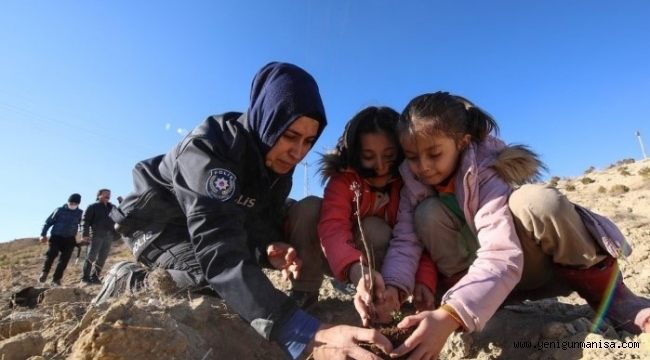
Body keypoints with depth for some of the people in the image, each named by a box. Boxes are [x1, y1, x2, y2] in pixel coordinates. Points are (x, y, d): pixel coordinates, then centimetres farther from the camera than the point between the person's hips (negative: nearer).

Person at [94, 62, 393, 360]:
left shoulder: (278, 160, -11)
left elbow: (265, 221, -6)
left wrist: (271, 248, -32)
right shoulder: (209, 147, -34)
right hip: (159, 224, -5)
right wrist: (304, 332, -56)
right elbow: (219, 249, -46)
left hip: (209, 222, 6)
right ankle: (133, 281, -9)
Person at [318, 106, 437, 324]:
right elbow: (333, 228, -42)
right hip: (348, 263, 0)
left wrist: (424, 280, -38)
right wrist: (358, 271, -61)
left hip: (394, 261, 1)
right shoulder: (343, 179, -25)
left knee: (375, 229, -35)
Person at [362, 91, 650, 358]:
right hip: (482, 275, 3)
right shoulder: (414, 187, -12)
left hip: (526, 263, -2)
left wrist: (449, 316, -57)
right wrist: (392, 286, -42)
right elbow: (405, 242, -21)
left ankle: (612, 299, -14)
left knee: (538, 200, -35)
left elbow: (501, 258, -42)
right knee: (427, 214, -25)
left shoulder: (485, 177, -29)